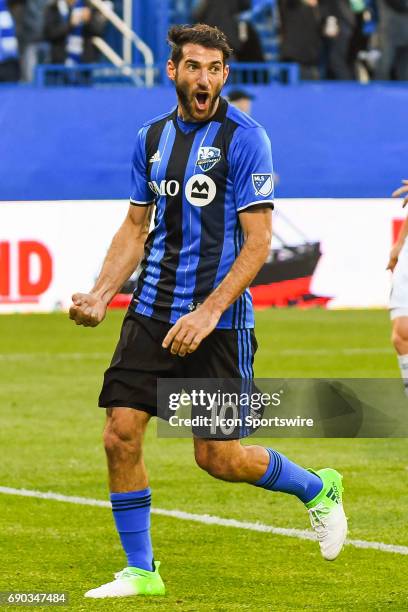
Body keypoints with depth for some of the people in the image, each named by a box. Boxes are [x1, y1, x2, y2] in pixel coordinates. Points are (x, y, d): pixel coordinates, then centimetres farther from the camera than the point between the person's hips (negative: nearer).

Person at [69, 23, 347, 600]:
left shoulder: (244, 137, -9)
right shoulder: (152, 137, 8)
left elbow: (258, 241, -13)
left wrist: (209, 312, -21)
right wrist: (100, 296, 4)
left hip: (218, 319, -5)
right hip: (152, 313, 5)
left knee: (218, 456, -2)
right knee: (121, 435, -5)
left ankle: (316, 488, 26)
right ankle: (140, 571, 8)